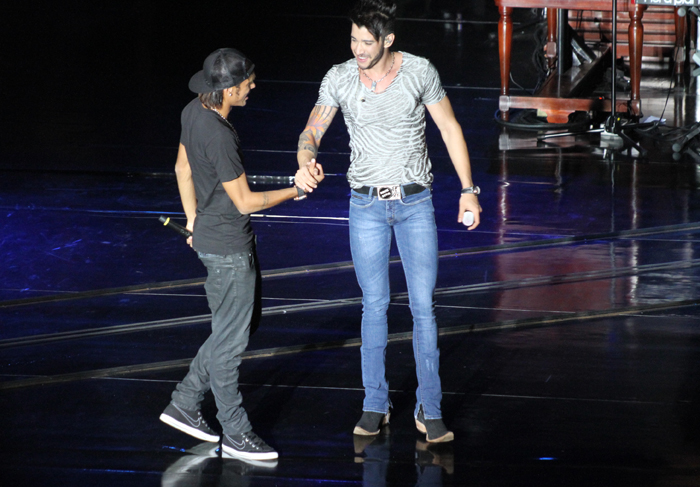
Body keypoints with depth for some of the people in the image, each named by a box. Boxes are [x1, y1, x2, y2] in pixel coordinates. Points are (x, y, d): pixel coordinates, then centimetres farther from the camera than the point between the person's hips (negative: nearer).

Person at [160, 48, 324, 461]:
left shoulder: (194, 112, 1)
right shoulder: (219, 136, -27)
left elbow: (183, 169, 16)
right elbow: (245, 202, -20)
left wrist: (195, 221, 26)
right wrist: (297, 191, -11)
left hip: (211, 234, 10)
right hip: (228, 248, -10)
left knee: (230, 332, 20)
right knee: (230, 341, 2)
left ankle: (184, 404, 27)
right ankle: (236, 434, 12)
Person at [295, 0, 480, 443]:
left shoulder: (420, 72, -9)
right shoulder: (339, 79, -6)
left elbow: (450, 128, 0)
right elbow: (312, 131, -7)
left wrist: (469, 190, -1)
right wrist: (305, 162, -31)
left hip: (416, 203, -1)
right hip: (367, 206, 1)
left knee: (423, 307, -2)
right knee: (374, 306, 6)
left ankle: (430, 410, 5)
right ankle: (375, 405, 15)